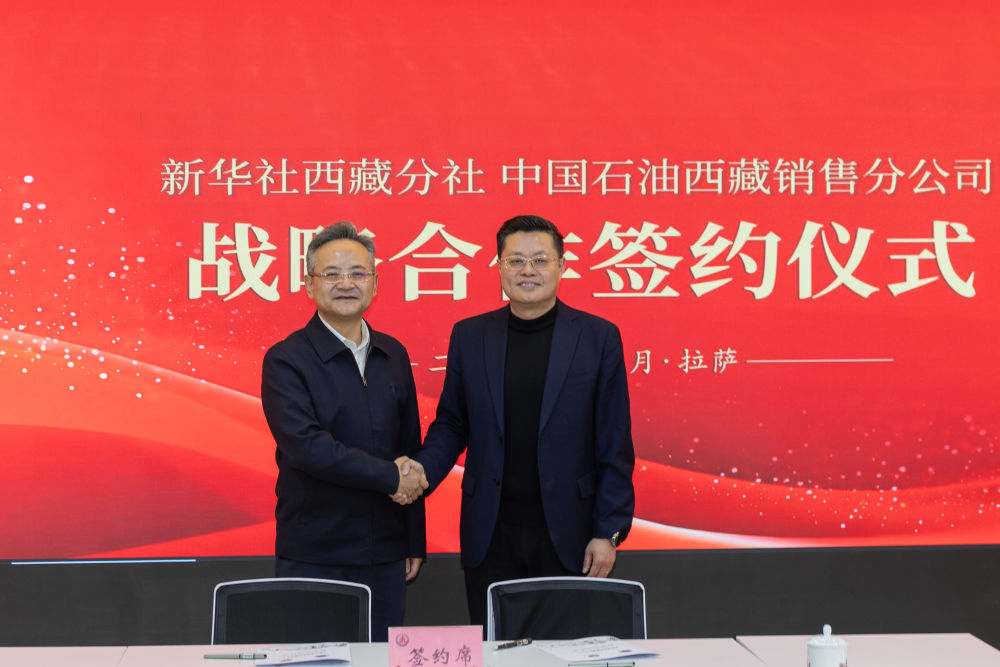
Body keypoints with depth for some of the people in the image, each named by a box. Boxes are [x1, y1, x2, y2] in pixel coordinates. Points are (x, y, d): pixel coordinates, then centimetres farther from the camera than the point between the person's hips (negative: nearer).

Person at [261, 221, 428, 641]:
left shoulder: (393, 355, 10)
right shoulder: (286, 360, -6)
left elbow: (410, 452, 13)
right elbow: (307, 447, -19)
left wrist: (415, 543, 12)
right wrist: (390, 477, -14)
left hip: (385, 557, 5)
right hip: (313, 557, -4)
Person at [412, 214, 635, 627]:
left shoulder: (598, 337, 0)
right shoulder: (469, 336, 7)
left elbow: (614, 447, 0)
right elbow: (451, 425, 12)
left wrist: (609, 532, -3)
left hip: (566, 536, -2)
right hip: (491, 537, 2)